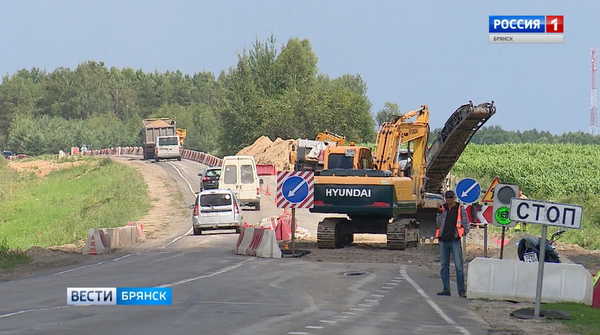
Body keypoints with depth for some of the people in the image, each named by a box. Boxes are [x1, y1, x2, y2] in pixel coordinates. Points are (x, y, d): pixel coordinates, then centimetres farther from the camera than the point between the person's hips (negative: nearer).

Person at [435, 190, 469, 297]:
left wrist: (464, 232, -4)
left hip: (455, 240, -4)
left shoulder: (460, 209, 4)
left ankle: (461, 290, -6)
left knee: (459, 266, -8)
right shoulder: (442, 209, 12)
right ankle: (446, 289, 11)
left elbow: (466, 223, 7)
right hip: (443, 240, 4)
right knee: (443, 266, 5)